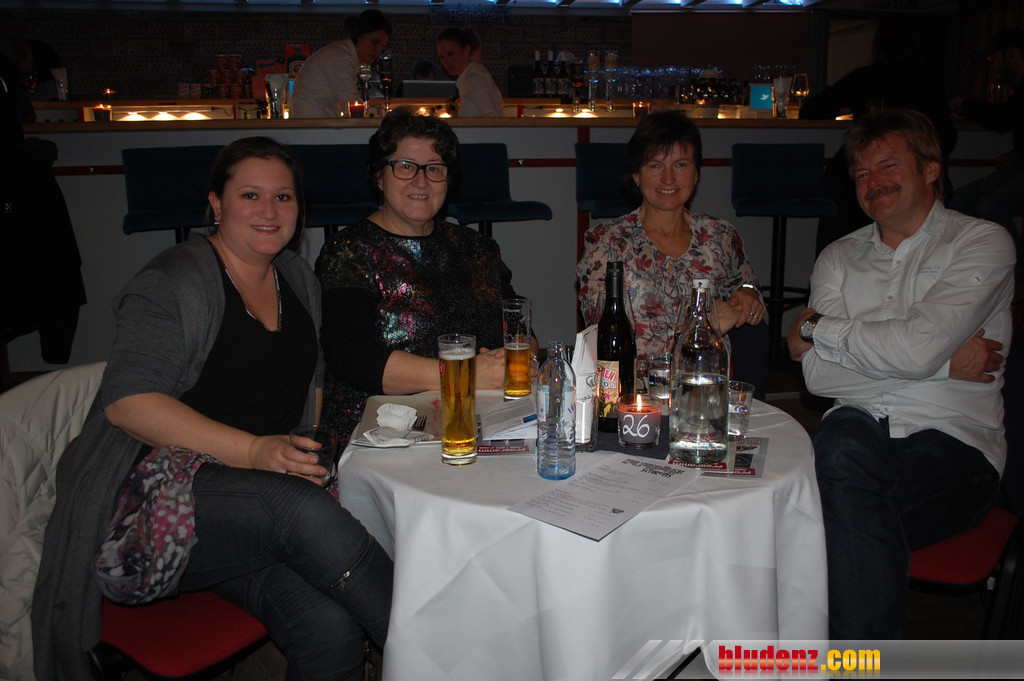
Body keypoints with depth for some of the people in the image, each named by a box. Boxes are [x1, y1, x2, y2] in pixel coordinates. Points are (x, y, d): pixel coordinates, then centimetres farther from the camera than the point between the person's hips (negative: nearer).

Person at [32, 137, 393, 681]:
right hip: (157, 501, -5)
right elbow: (127, 402, -17)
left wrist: (309, 456, 5)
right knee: (303, 510, -35)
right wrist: (254, 451, -25)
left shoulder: (298, 279, 16)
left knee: (331, 629, -25)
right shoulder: (172, 284, -6)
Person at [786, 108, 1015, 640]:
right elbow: (817, 374, -1)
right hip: (860, 432, 3)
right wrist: (943, 363, -6)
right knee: (842, 440, -33)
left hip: (952, 441, -3)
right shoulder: (839, 258, 15)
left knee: (850, 506, -33)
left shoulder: (982, 243, 4)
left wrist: (816, 327, -2)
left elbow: (914, 349, -16)